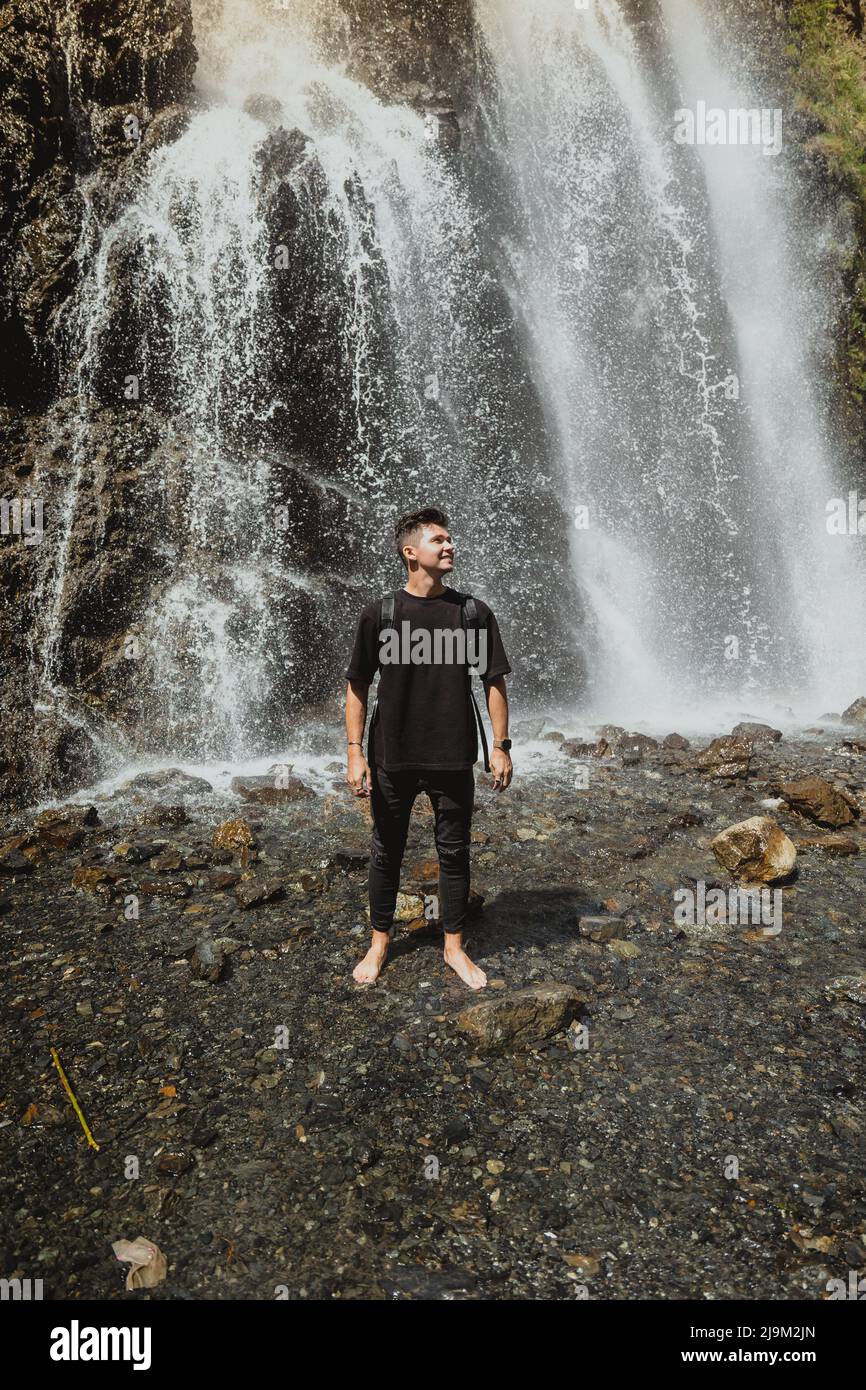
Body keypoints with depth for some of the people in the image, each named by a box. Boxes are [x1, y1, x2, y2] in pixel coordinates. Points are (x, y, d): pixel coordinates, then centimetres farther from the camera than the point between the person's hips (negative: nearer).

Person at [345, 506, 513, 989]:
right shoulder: (380, 614, -3)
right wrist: (355, 752, -5)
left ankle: (455, 947, 27)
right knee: (387, 852, 12)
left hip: (453, 758, 1)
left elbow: (495, 681, 4)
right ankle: (380, 942, 31)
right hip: (393, 758, 0)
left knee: (454, 853, 10)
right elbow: (358, 686, 0)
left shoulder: (475, 613, 0)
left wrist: (501, 746, 0)